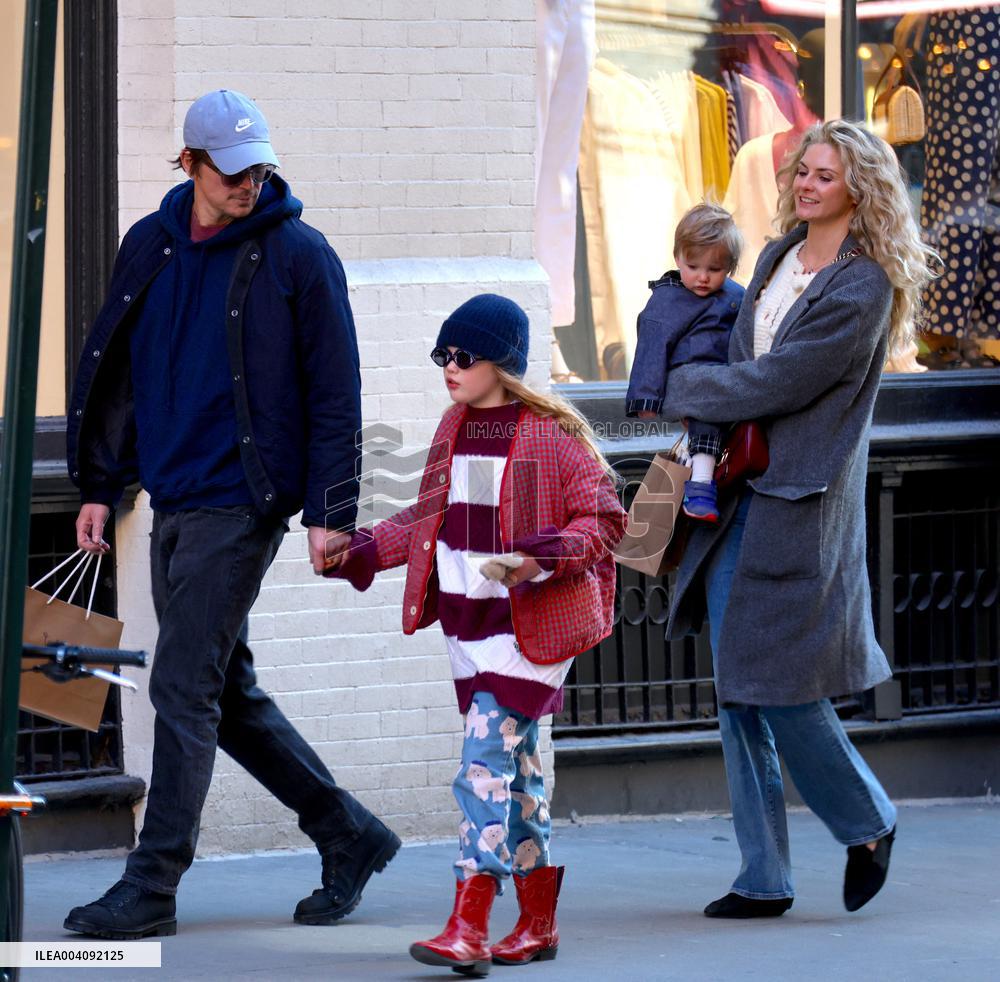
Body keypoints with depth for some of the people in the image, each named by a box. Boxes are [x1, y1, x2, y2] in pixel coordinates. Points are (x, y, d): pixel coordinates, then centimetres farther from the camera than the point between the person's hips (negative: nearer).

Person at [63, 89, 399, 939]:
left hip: (243, 501, -7)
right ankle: (348, 834, 24)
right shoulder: (149, 247, 9)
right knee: (225, 693, 12)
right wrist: (99, 483, 13)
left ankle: (153, 887, -3)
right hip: (173, 502, 7)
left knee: (183, 691, -8)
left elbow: (335, 394, -7)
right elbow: (113, 369, 16)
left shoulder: (298, 255, -7)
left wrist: (329, 512, -12)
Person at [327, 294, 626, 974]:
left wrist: (540, 559, -23)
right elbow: (432, 517, 21)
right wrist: (361, 552, 12)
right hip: (467, 618, 7)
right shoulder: (455, 428, 11)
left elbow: (604, 520, -9)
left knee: (487, 762, -15)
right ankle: (538, 927, 19)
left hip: (531, 625, -7)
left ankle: (468, 930, -19)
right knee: (515, 769, 12)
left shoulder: (554, 433, -9)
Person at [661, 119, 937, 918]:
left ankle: (869, 825, 18)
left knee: (780, 687, -6)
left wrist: (681, 388, -3)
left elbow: (776, 382, -15)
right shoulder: (778, 261, 12)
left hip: (802, 502, -7)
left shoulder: (863, 287, -11)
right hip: (738, 494, 8)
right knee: (737, 697, 5)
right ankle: (763, 879, 10)